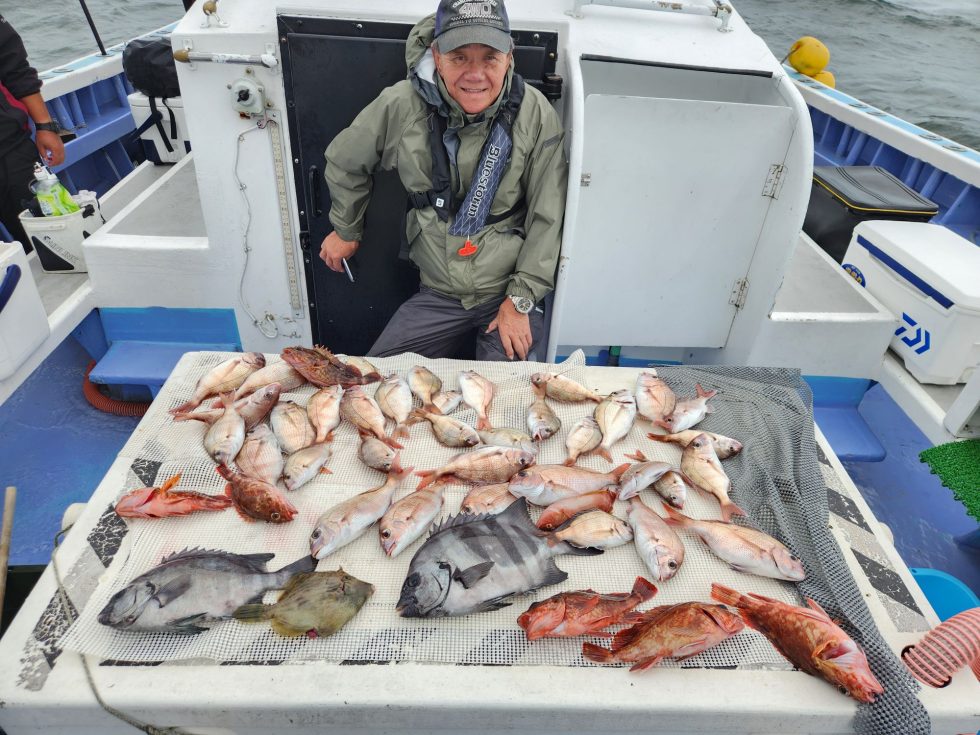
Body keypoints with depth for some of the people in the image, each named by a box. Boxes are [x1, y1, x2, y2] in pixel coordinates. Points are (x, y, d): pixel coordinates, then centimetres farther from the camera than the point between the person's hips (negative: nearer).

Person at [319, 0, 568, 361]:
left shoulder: (535, 114, -11)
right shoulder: (401, 106, -9)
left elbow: (547, 218, -7)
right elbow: (345, 162, 10)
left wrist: (521, 298, -10)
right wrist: (346, 231, 21)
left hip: (510, 291, -1)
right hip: (438, 294, 2)